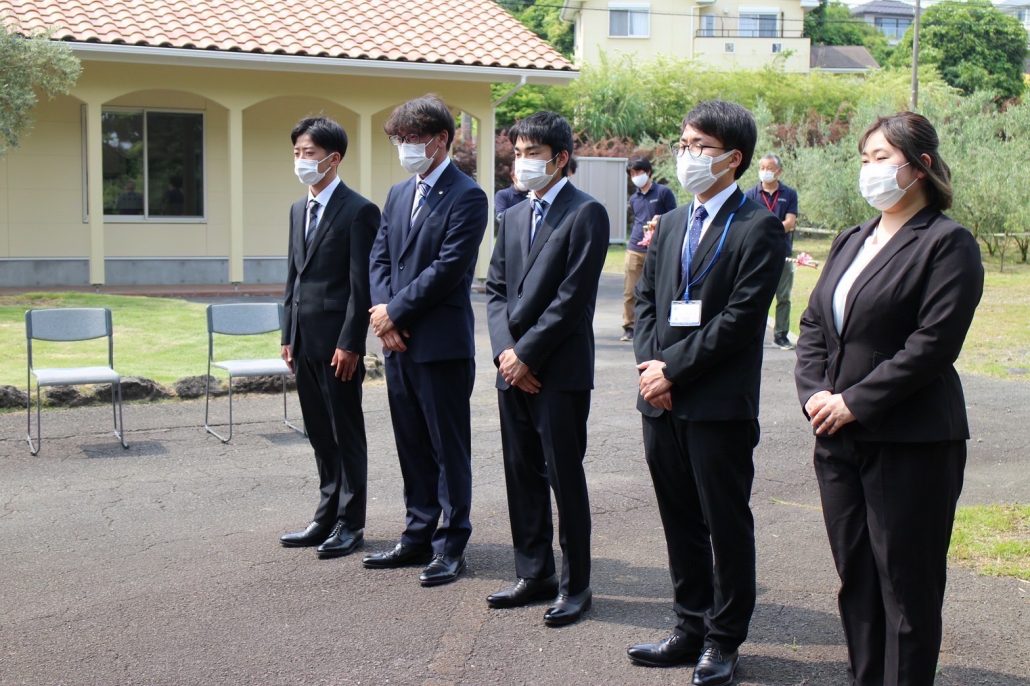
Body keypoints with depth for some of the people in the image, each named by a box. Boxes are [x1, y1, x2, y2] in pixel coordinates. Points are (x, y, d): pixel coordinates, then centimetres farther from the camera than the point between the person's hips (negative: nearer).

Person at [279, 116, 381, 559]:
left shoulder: (358, 212, -10)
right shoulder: (298, 210, 15)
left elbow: (362, 285, -14)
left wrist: (349, 344, -17)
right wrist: (288, 335, 14)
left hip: (338, 343, -8)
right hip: (305, 343, 8)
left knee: (347, 435, 2)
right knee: (320, 436, 14)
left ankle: (350, 524, 11)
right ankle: (327, 518, 23)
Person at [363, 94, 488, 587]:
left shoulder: (466, 197, -10)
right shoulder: (398, 195, 15)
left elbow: (448, 268, -17)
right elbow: (379, 258, 12)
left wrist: (395, 311, -13)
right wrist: (384, 315, -4)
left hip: (442, 343, -7)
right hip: (398, 341, 8)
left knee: (449, 449, 2)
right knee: (412, 447, 14)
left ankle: (449, 547, 11)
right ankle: (418, 537, 24)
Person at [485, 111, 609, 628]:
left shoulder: (586, 214, -7)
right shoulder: (513, 217, 16)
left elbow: (573, 296, -14)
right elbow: (496, 289, 13)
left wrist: (527, 354, -14)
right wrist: (505, 351, -3)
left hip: (560, 371, -7)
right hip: (513, 369, 7)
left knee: (565, 478, 0)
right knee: (522, 477, 12)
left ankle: (575, 585, 11)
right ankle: (535, 575, 23)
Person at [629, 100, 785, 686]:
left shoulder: (759, 227, -8)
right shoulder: (672, 223, 16)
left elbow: (741, 318, -15)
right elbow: (647, 297, 15)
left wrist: (673, 368, -15)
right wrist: (649, 363, -2)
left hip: (720, 403, -7)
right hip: (663, 400, 7)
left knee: (727, 525, 5)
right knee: (681, 522, 15)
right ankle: (691, 629, 27)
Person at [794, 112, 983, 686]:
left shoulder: (947, 244, -9)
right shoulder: (853, 241, 15)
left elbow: (932, 345, -17)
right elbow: (814, 324, 13)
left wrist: (854, 402, -17)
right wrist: (815, 392, -4)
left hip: (910, 444, -7)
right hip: (839, 439, 8)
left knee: (907, 589, 1)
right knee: (856, 580, 15)